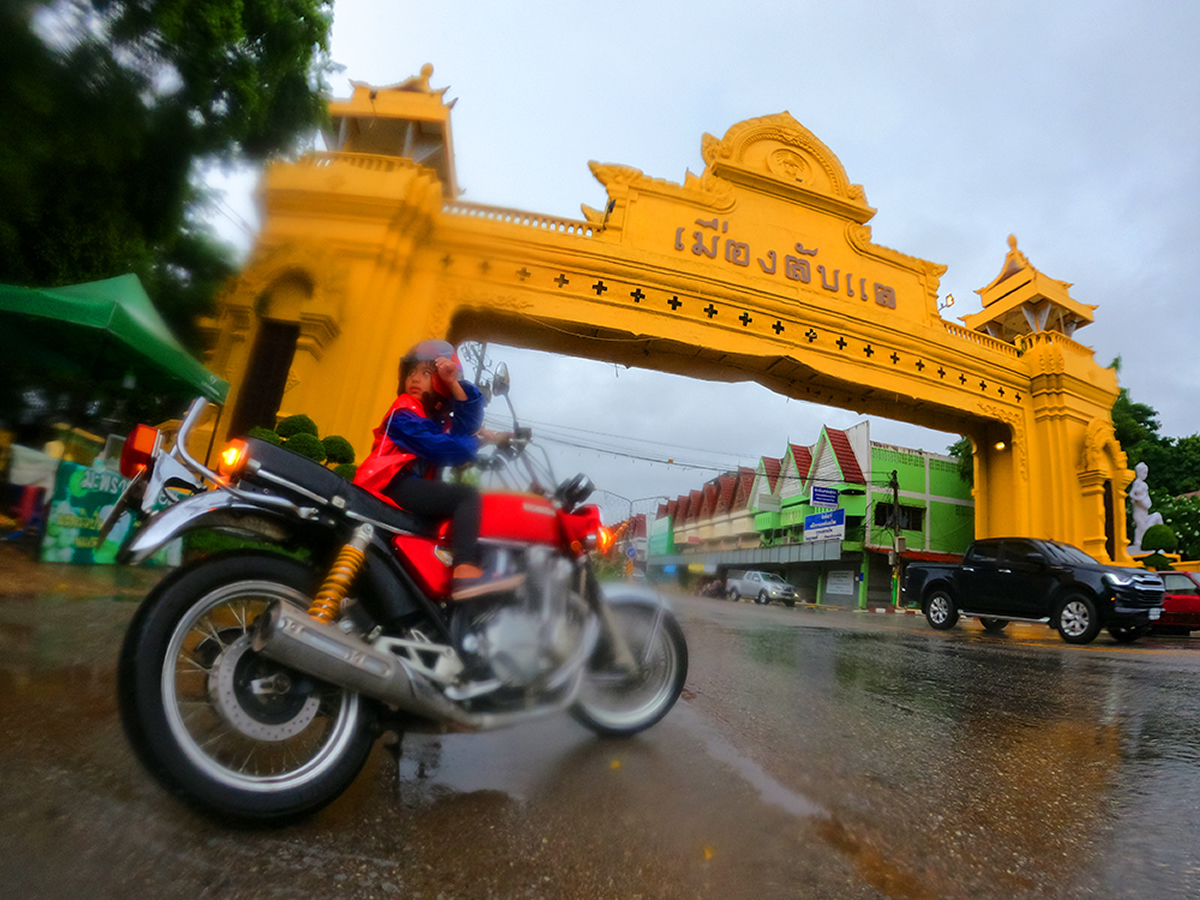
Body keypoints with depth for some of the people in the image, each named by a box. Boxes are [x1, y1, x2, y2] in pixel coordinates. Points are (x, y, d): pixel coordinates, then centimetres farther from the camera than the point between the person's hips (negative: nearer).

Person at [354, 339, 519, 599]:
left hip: (414, 484, 8)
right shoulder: (404, 412, 0)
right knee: (467, 496, -22)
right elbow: (436, 447, -14)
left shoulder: (436, 414, 22)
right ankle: (466, 572, -41)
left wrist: (454, 383, -9)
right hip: (393, 483, -8)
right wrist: (476, 442, 0)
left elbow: (467, 424, 0)